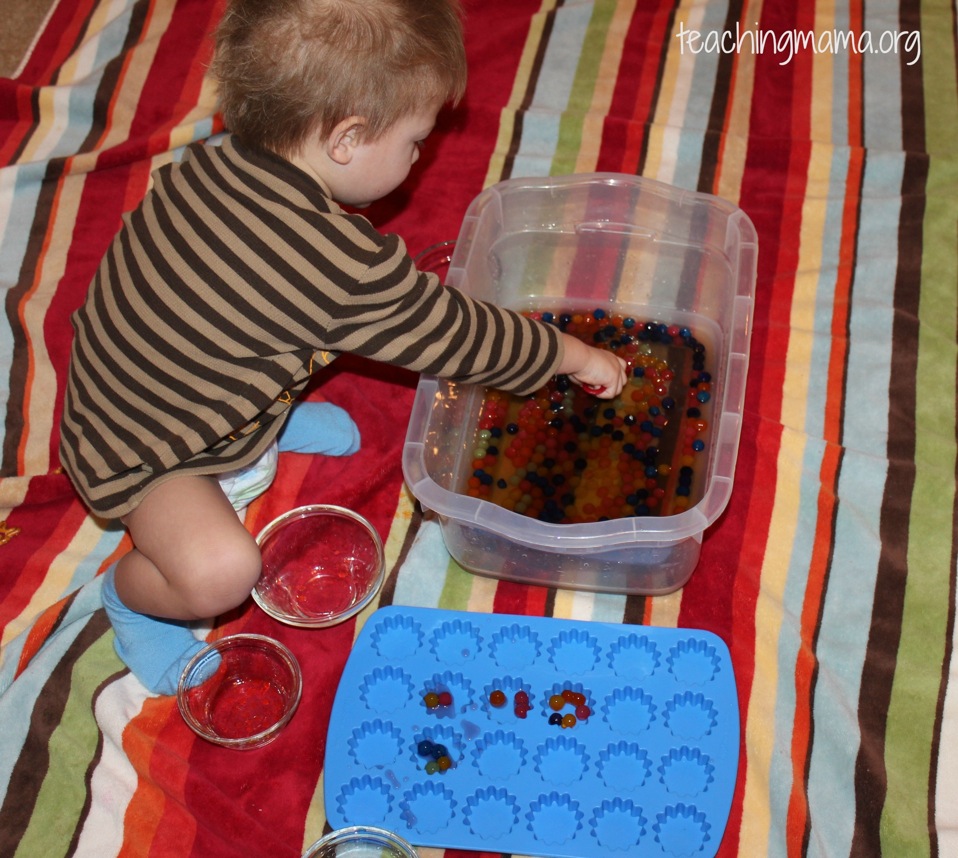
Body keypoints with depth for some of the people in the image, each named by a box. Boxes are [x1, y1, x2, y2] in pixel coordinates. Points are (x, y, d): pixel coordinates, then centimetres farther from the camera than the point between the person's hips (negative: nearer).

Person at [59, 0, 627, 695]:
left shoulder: (209, 164, -13)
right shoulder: (346, 266, -36)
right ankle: (130, 592, 6)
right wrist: (578, 355, -6)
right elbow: (459, 337, -23)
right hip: (141, 451, -8)